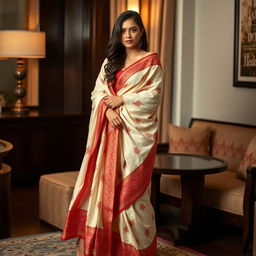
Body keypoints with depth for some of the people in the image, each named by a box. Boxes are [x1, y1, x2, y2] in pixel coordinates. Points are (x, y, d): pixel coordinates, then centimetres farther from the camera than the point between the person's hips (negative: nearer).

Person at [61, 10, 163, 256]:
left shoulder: (151, 61, 1)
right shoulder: (110, 61, 17)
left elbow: (153, 96, -7)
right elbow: (97, 92, 9)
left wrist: (122, 100, -11)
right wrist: (109, 109, -10)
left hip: (136, 130, -5)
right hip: (111, 129, 5)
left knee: (131, 186, -4)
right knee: (107, 182, 3)